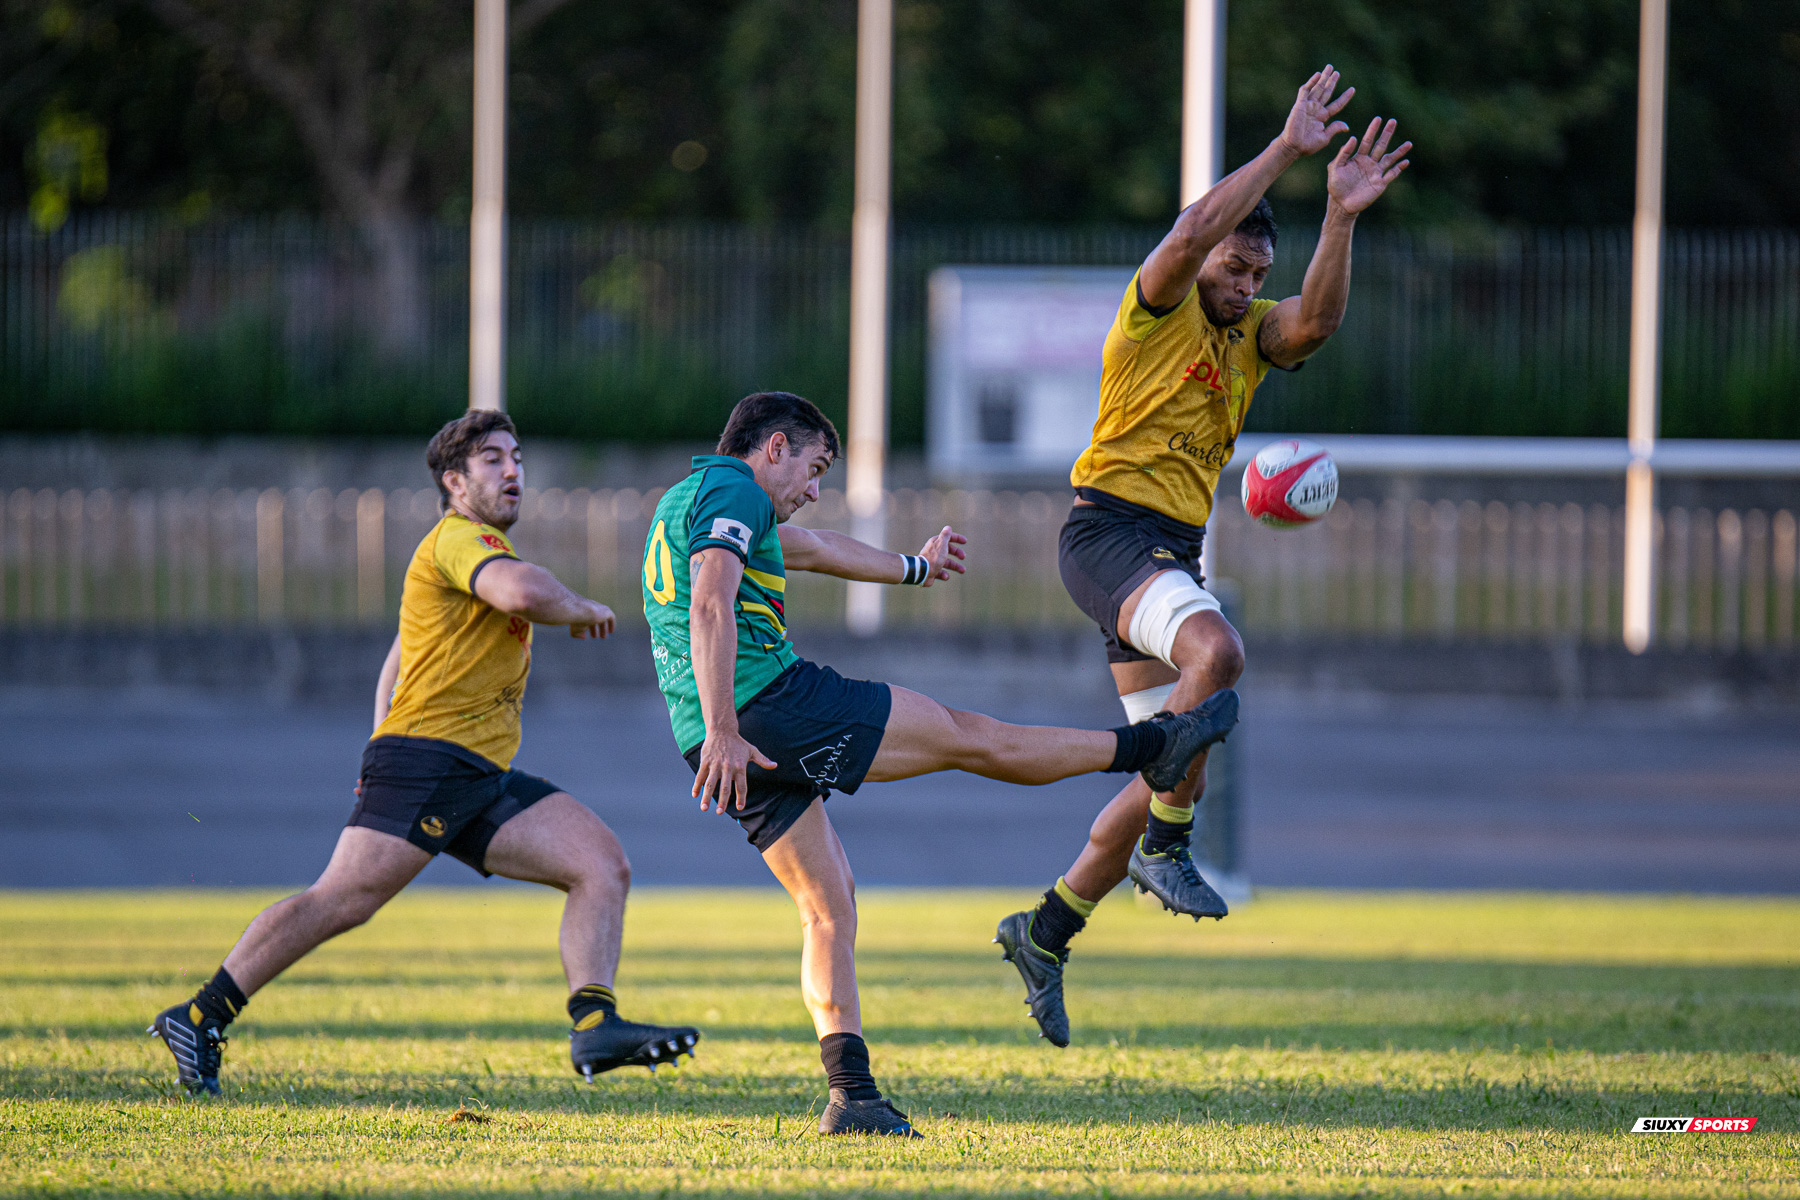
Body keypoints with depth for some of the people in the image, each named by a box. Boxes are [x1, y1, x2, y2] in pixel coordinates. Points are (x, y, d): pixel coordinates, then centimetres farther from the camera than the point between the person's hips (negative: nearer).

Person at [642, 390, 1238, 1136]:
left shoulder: (687, 499, 27)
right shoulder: (732, 489, -5)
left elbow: (809, 548, 43)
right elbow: (711, 606, -22)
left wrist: (912, 567, 56)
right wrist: (723, 732, -29)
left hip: (735, 742, 10)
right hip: (769, 703, -10)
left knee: (830, 910, 10)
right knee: (967, 738, 3)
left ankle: (851, 1093, 0)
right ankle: (1151, 747, 13)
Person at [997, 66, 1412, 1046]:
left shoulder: (1250, 337, 16)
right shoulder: (1159, 308, -2)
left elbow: (1315, 321, -4)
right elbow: (1191, 233, -21)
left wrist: (1340, 214, -14)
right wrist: (1285, 152, -21)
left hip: (1174, 554, 8)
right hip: (1111, 525, -8)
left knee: (1173, 767, 6)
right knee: (1214, 650, -35)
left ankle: (1044, 932, 18)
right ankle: (1166, 847, -22)